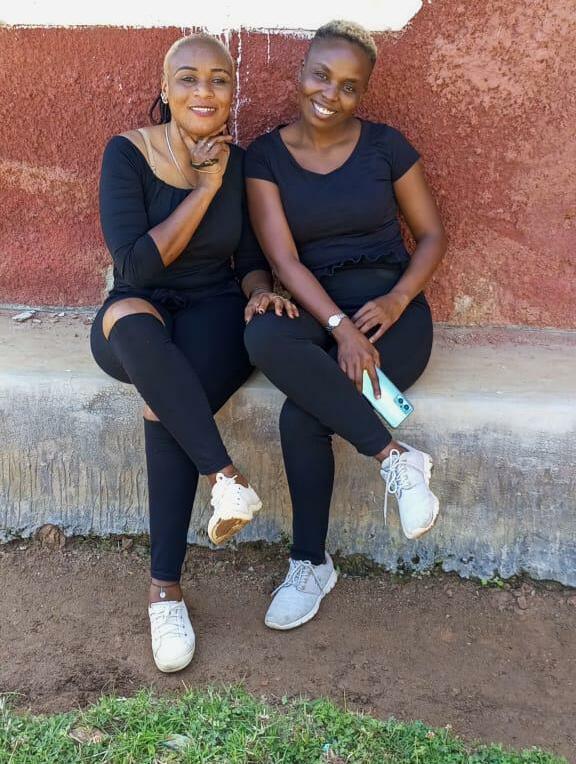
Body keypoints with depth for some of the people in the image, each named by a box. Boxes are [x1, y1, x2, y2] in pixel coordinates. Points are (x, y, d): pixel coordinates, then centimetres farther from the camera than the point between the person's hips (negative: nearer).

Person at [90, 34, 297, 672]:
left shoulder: (239, 163, 2)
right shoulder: (127, 153, -7)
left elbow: (250, 259, 10)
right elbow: (136, 266, -16)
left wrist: (261, 290, -14)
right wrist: (204, 189, -17)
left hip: (214, 314, 1)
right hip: (136, 319, -1)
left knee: (165, 406, -31)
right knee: (133, 320, -39)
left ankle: (165, 588, -22)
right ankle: (226, 476, -35)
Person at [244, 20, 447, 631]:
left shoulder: (385, 145, 4)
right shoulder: (266, 156, 4)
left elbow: (432, 234, 9)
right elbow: (284, 259, -6)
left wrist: (398, 298, -11)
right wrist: (341, 326, -22)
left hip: (388, 305, -2)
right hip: (313, 307, 2)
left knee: (300, 414, -28)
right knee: (262, 337, -35)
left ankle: (311, 564, -8)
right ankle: (394, 455, -25)